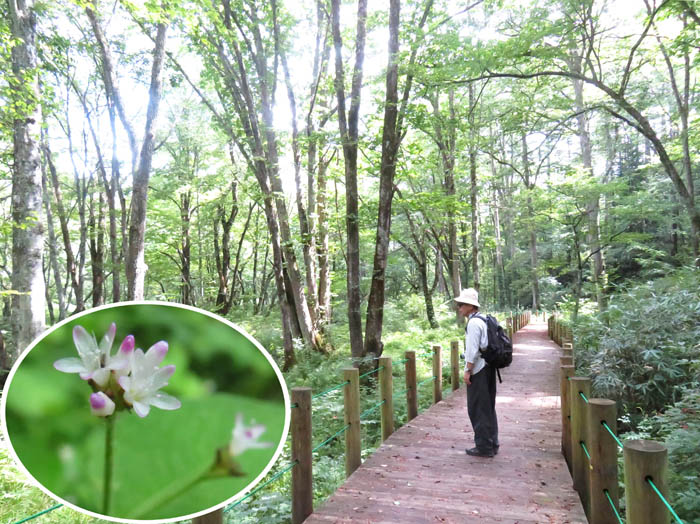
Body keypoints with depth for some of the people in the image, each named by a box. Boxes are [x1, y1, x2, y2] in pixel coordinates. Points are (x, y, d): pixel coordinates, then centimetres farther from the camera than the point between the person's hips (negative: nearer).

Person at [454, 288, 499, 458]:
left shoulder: (473, 323, -17)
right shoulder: (483, 320, 13)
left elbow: (473, 350, -21)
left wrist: (468, 371, -16)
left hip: (478, 371, -10)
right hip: (488, 368, 10)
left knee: (478, 410, -1)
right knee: (488, 407, 16)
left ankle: (484, 447, 7)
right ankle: (492, 444, 25)